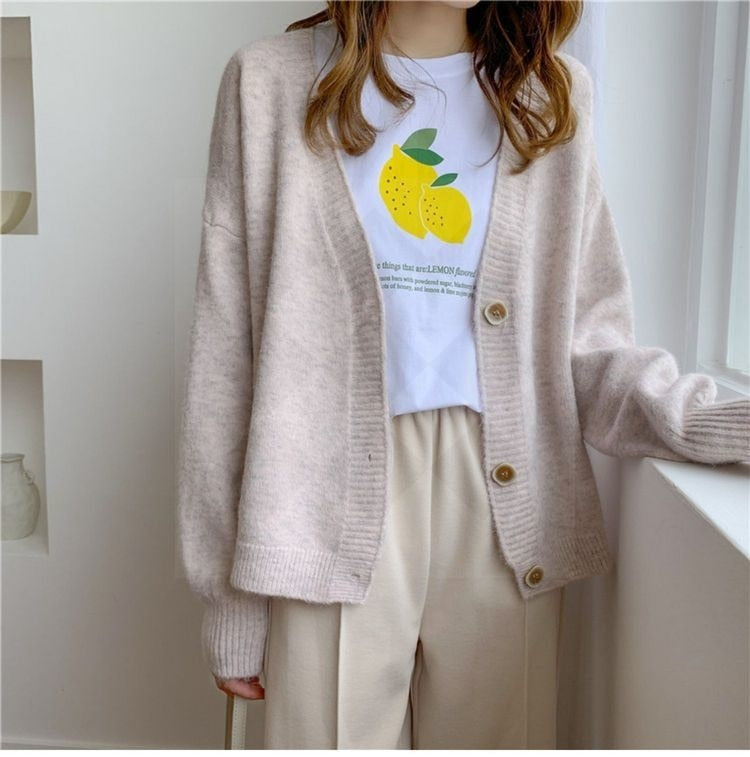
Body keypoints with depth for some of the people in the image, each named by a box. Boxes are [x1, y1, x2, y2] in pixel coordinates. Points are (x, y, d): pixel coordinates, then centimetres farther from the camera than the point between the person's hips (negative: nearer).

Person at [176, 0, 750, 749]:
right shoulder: (272, 83, 2)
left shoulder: (552, 93, 8)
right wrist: (230, 596, -1)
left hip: (506, 520, 2)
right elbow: (227, 352, -1)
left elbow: (586, 341, 7)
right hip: (336, 518, -1)